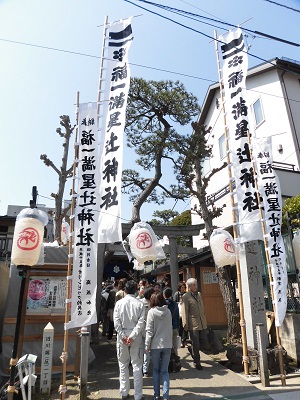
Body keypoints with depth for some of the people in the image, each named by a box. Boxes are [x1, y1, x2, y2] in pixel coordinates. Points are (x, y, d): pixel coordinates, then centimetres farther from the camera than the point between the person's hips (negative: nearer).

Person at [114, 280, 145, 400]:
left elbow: (116, 321, -8)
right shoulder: (139, 303, -7)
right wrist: (132, 336, -13)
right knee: (137, 365, 8)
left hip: (122, 336, 1)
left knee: (123, 365, 16)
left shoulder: (119, 303, -4)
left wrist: (123, 336, -7)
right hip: (136, 337, -1)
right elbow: (141, 322, -13)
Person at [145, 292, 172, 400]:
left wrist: (147, 345, -3)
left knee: (156, 370, 14)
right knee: (165, 371, 10)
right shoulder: (168, 312, -1)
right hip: (167, 344, 2)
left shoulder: (151, 312, -11)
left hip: (155, 345, -2)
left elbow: (149, 330, -10)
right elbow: (170, 328, 7)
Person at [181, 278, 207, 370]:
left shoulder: (199, 294, 11)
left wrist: (204, 320, 16)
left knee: (201, 342, 14)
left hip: (202, 323, 6)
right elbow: (184, 312, -11)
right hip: (193, 324, -6)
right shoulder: (185, 297, -10)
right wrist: (185, 325, -13)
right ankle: (197, 362, 20)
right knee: (196, 345, 2)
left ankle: (191, 349, 42)